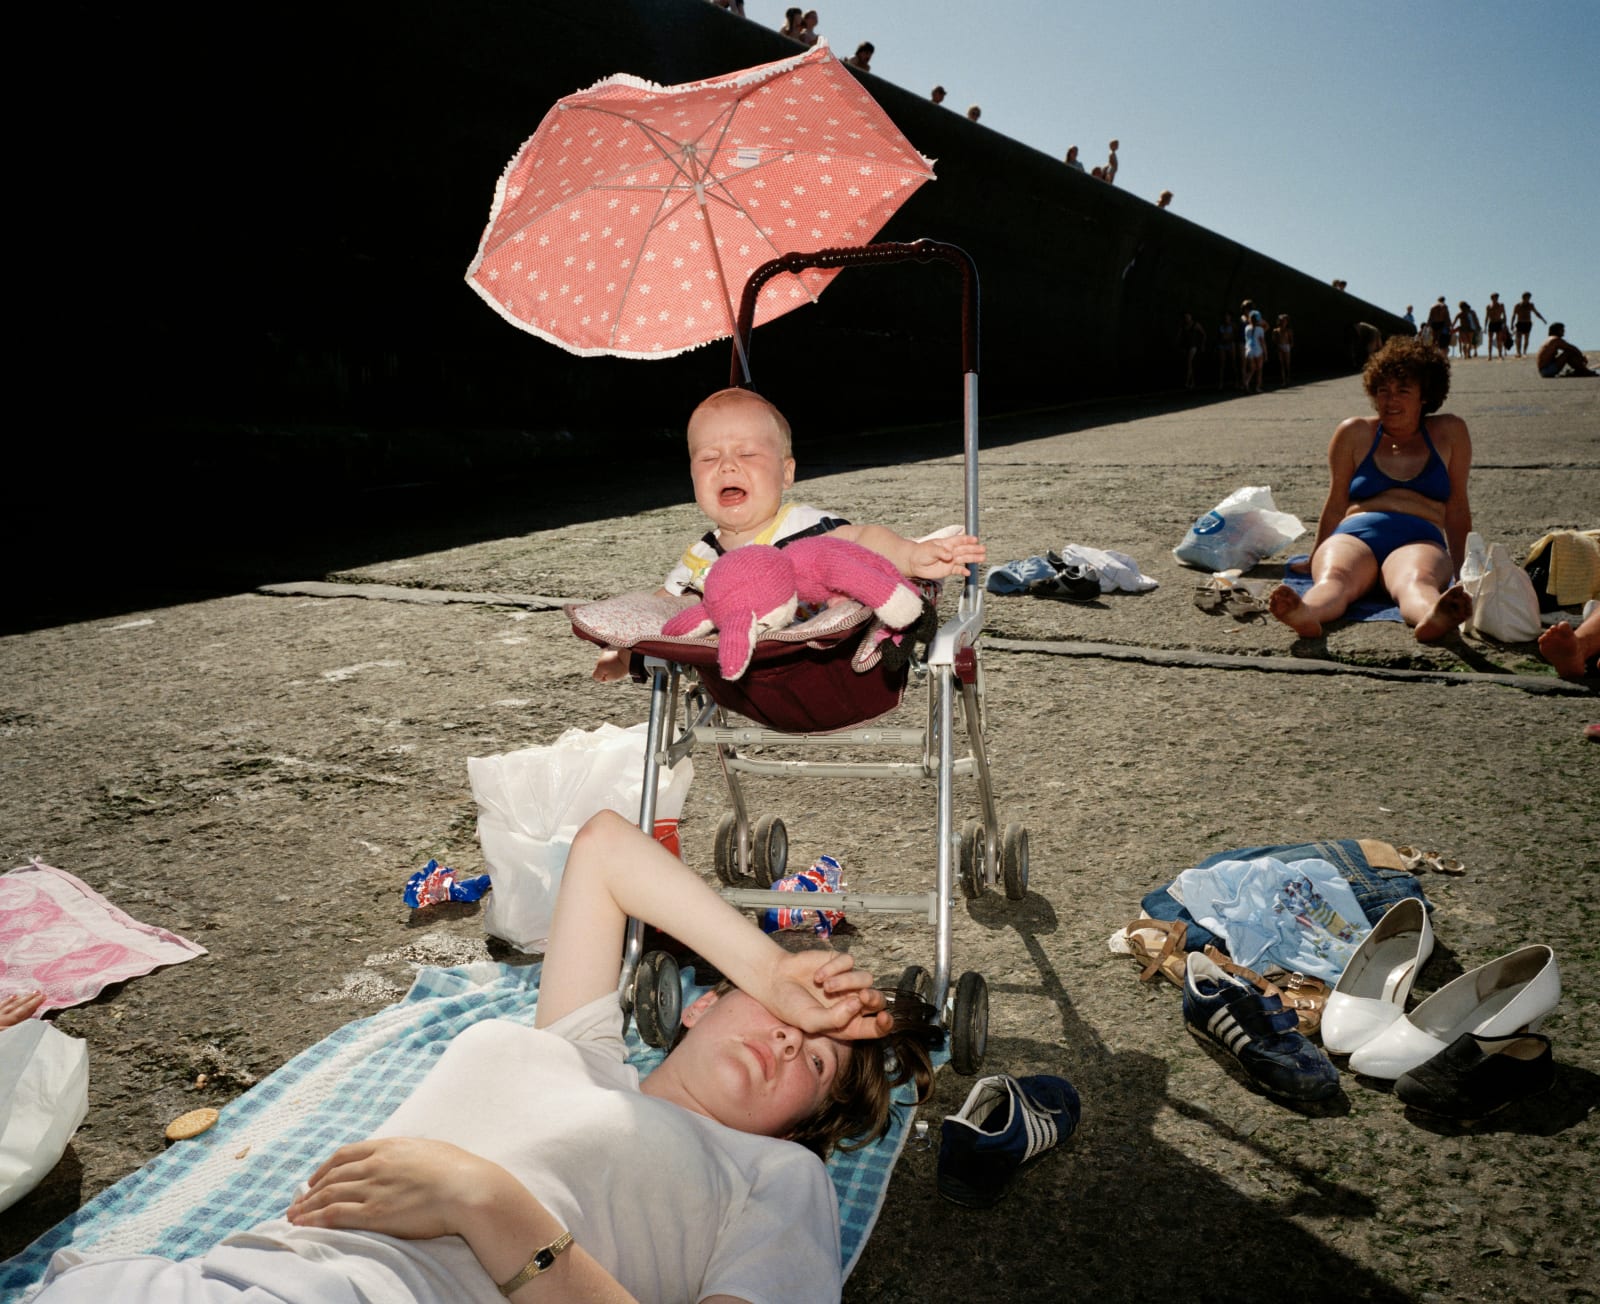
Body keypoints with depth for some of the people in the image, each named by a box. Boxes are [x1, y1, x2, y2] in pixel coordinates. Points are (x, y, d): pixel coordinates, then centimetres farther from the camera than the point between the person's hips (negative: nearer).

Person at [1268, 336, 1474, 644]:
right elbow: (1335, 506, 21)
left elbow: (1456, 509, 20)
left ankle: (1434, 617, -73)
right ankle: (1306, 613, -71)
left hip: (1419, 540, 0)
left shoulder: (1448, 433, 19)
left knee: (1416, 580, -39)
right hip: (1354, 536, 0)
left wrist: (1461, 570, 17)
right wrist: (1314, 561, 21)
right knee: (1333, 577, -38)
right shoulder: (1355, 433, 18)